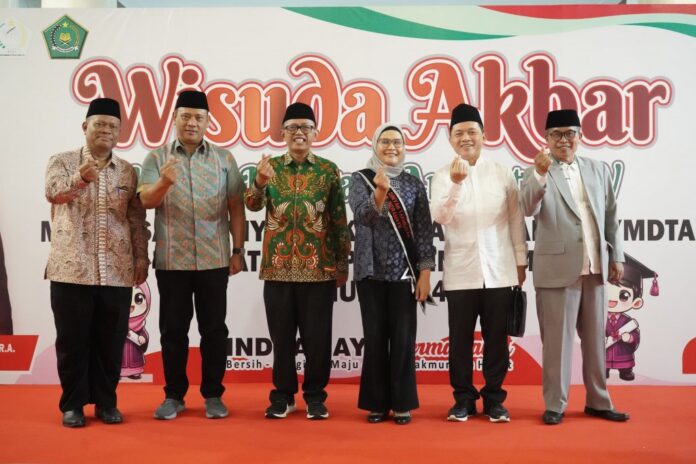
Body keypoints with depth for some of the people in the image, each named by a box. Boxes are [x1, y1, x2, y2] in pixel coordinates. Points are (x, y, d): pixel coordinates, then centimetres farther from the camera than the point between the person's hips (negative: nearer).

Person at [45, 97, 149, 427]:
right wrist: (79, 179, -38)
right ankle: (72, 404, 18)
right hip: (72, 269, -2)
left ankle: (105, 401, 20)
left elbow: (137, 219, 11)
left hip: (117, 272, 3)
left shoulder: (127, 171, 11)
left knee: (110, 341, 7)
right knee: (72, 340, 4)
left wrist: (141, 256, 3)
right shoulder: (61, 162, 2)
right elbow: (52, 192, -19)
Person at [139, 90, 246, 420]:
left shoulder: (224, 159, 7)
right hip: (171, 261, 0)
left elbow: (235, 207, 5)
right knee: (173, 329, 7)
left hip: (213, 260, 0)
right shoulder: (157, 158, 6)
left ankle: (213, 395, 17)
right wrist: (164, 183, -28)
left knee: (213, 328, 6)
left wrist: (238, 250, -1)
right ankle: (174, 395, 19)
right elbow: (146, 200, -7)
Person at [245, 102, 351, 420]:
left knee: (317, 336, 5)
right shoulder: (270, 166, 6)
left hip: (319, 267, -1)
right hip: (278, 266, 1)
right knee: (282, 336, 8)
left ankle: (315, 396, 19)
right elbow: (253, 205, -10)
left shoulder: (329, 170, 4)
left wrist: (343, 264, 3)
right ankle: (283, 395, 22)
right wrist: (260, 181, -30)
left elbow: (340, 221, 5)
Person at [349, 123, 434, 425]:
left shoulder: (414, 184, 6)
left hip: (405, 271, 0)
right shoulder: (361, 179, 4)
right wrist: (380, 192, -30)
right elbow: (363, 216, -13)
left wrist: (425, 272, -4)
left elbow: (424, 230, 3)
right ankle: (377, 402, 16)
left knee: (403, 338, 1)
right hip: (371, 271, 0)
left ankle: (402, 403, 13)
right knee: (375, 337, 5)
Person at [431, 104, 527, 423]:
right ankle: (463, 399, 18)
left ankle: (494, 399, 20)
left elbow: (516, 220, 8)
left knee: (496, 339, 7)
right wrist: (456, 184, -27)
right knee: (460, 339, 5)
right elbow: (440, 217, -14)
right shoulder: (443, 176, 1)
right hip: (460, 273, -1)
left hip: (499, 271, 1)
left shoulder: (503, 173, 5)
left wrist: (521, 261, 7)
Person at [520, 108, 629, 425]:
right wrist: (541, 174, -32)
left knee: (595, 338, 13)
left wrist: (616, 257, 12)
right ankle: (555, 404, 13)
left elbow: (611, 217, 14)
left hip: (596, 267, 4)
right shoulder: (536, 173, -2)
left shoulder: (599, 170, 11)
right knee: (557, 339, 1)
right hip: (558, 268, -4)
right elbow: (529, 209, -19)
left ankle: (598, 401, 25)